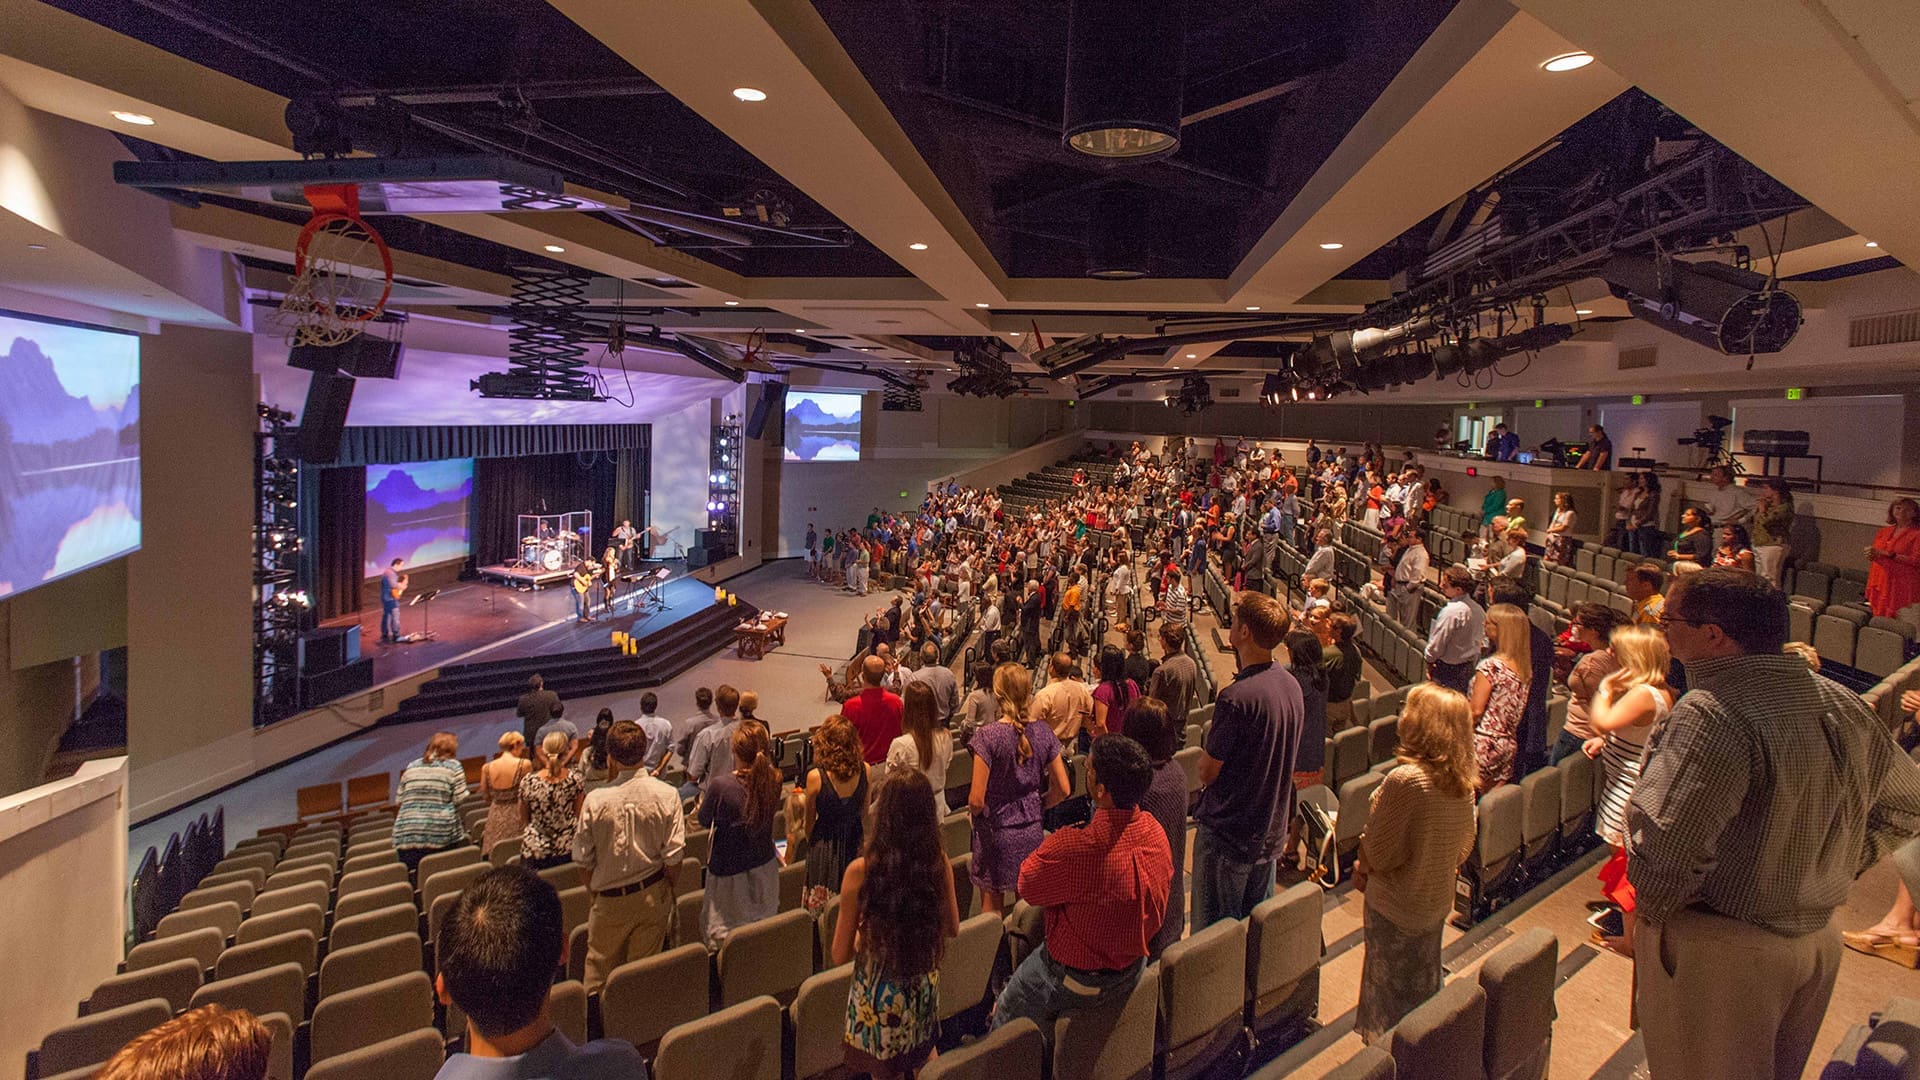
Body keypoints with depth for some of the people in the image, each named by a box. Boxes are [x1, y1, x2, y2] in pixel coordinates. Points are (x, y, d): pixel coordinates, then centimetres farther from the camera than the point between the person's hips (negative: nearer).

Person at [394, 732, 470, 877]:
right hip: (441, 833, -3)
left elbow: (398, 802, 14)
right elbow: (459, 799, -4)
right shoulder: (453, 766, 3)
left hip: (407, 836, 4)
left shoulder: (411, 767, 15)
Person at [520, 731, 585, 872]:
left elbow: (524, 817, 2)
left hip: (536, 850, -1)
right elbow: (579, 814, 2)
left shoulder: (528, 781, -15)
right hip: (569, 848, 1)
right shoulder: (575, 778, -11)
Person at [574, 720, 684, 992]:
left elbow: (583, 860, -7)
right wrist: (667, 888, 9)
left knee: (599, 967, 18)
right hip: (653, 895, 1)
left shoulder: (595, 800, -16)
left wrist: (594, 891, 11)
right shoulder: (666, 795, -14)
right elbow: (674, 855, -9)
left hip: (610, 899, -1)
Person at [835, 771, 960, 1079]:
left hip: (881, 996, -3)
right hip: (925, 985, 3)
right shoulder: (939, 862, -15)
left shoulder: (860, 871, -24)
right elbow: (953, 928, 2)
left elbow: (841, 955, -14)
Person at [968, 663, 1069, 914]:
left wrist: (974, 813, 3)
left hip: (996, 832, -4)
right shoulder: (1043, 732, -6)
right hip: (1032, 831, 4)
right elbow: (1062, 789, 0)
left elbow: (976, 800, -18)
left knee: (992, 907, 11)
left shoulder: (988, 736, -19)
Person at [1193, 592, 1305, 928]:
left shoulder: (1236, 697, -26)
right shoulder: (1291, 685, 0)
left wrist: (1204, 752, 2)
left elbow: (1208, 772, -18)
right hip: (1272, 829, 8)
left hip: (1227, 834, -8)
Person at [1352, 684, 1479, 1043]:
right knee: (1424, 987, 25)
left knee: (1390, 990, 13)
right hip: (1438, 900, 7)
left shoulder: (1404, 780, -30)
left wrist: (1361, 866, -3)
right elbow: (1465, 844, 6)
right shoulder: (1464, 781, -7)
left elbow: (1377, 853, -22)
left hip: (1396, 905, -7)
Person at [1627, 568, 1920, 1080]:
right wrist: (1825, 874, 16)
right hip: (1818, 942, 9)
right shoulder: (1843, 704, 2)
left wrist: (1649, 910, -13)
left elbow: (1665, 845, -32)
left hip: (1721, 958, -9)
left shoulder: (1711, 715, -27)